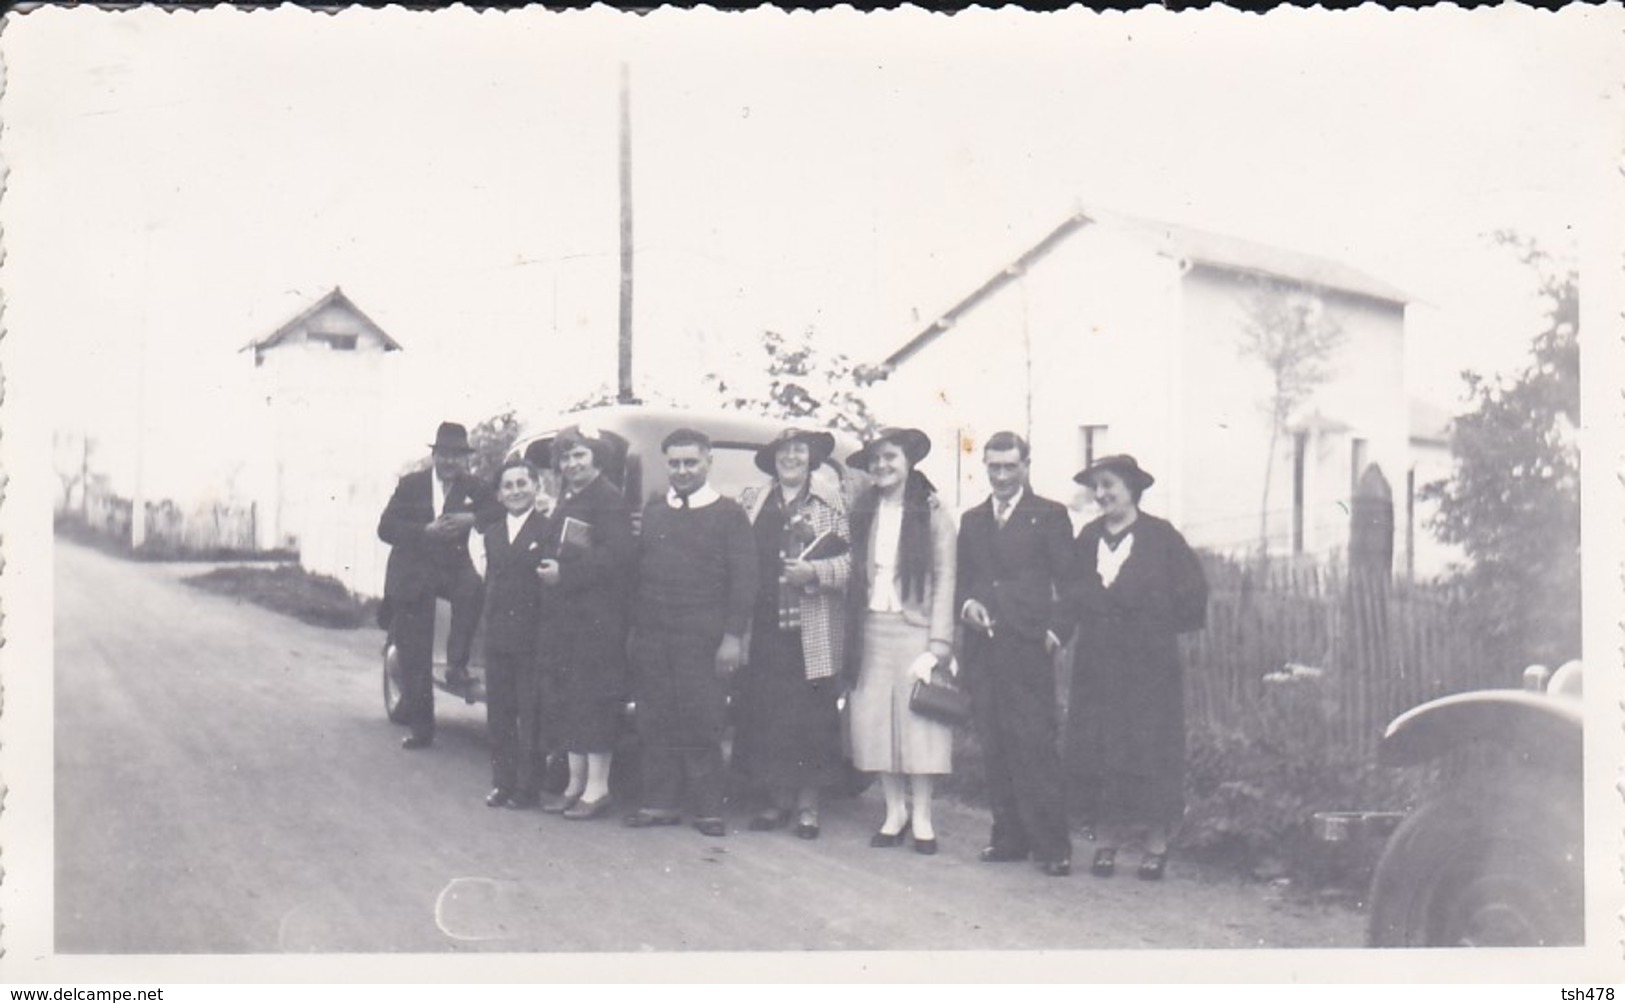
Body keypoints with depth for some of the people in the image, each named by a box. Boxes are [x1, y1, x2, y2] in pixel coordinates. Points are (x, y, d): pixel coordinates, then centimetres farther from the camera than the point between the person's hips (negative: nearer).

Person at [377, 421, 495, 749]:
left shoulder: (472, 487, 3)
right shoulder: (411, 484, 0)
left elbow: (501, 509, -8)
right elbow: (385, 528, -7)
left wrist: (471, 518, -25)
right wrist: (426, 531, -21)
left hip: (452, 567, 0)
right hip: (413, 575, 0)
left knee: (474, 590, -35)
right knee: (414, 657, 1)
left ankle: (456, 665, -19)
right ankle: (420, 726, 12)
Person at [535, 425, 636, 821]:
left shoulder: (609, 500, -10)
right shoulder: (567, 500, 19)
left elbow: (618, 555, -20)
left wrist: (565, 573, -18)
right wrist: (548, 570, 4)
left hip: (598, 619, -9)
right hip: (564, 616, 9)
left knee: (594, 699, -6)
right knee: (569, 699, 11)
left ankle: (597, 788, -1)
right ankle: (576, 783, 19)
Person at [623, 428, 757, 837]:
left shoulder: (728, 514, 3)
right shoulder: (651, 511, 15)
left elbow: (743, 580, -3)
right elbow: (634, 569, 13)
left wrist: (732, 636, -10)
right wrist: (633, 627, 5)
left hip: (701, 637, -4)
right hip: (650, 635, 4)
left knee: (701, 724, -4)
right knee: (654, 722, 5)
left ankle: (708, 808, 5)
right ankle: (660, 802, 14)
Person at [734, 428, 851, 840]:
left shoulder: (832, 504, 4)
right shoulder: (752, 502, 13)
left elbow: (854, 559, -3)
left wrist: (815, 572, -15)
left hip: (812, 632, -3)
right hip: (764, 628, 3)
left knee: (812, 719, 0)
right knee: (766, 717, 4)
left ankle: (807, 806, 11)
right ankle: (779, 800, 18)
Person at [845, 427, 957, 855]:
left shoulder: (932, 515, -1)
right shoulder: (863, 513, 12)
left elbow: (944, 580, -4)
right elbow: (855, 576, 8)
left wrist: (936, 646, -12)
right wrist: (852, 637, -1)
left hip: (914, 628, -4)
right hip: (871, 630, 4)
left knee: (917, 719, -3)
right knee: (875, 721, 3)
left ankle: (921, 815, 8)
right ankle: (895, 810, 15)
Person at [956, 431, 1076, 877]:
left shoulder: (1049, 515, 4)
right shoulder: (972, 521, 19)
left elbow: (1066, 581, 0)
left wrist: (1054, 631, -12)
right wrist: (967, 604, -1)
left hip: (1028, 647, -5)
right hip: (982, 648, 5)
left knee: (1036, 747, -8)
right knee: (995, 748, 6)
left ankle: (1052, 845, -3)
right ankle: (1010, 837, 13)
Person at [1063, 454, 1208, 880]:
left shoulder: (1161, 537, -4)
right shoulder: (1087, 538, 9)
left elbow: (1192, 594, -4)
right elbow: (1074, 594, 16)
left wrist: (1156, 627, -3)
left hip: (1149, 665, -4)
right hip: (1097, 664, 4)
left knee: (1152, 750, -1)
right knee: (1094, 751, 3)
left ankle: (1156, 845, 9)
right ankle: (1105, 842, 11)